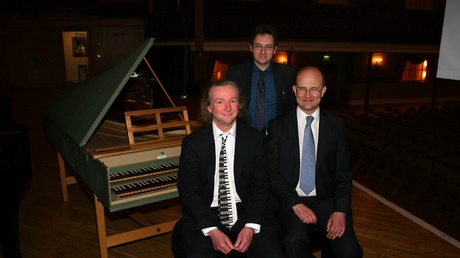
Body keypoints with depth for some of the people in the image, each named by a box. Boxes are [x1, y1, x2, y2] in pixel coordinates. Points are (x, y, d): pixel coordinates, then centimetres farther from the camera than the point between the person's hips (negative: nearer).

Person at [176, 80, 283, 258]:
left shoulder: (256, 139, 3)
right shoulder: (192, 142, 0)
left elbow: (261, 186, 3)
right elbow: (187, 190, -2)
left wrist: (251, 227, -11)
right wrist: (212, 231, -13)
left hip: (246, 212, 1)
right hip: (205, 216, -1)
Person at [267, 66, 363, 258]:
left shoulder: (336, 125, 7)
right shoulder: (277, 126, 3)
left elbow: (343, 172, 5)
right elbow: (272, 172, -1)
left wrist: (340, 210, -9)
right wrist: (295, 204, -12)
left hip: (327, 200, 2)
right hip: (290, 200, -2)